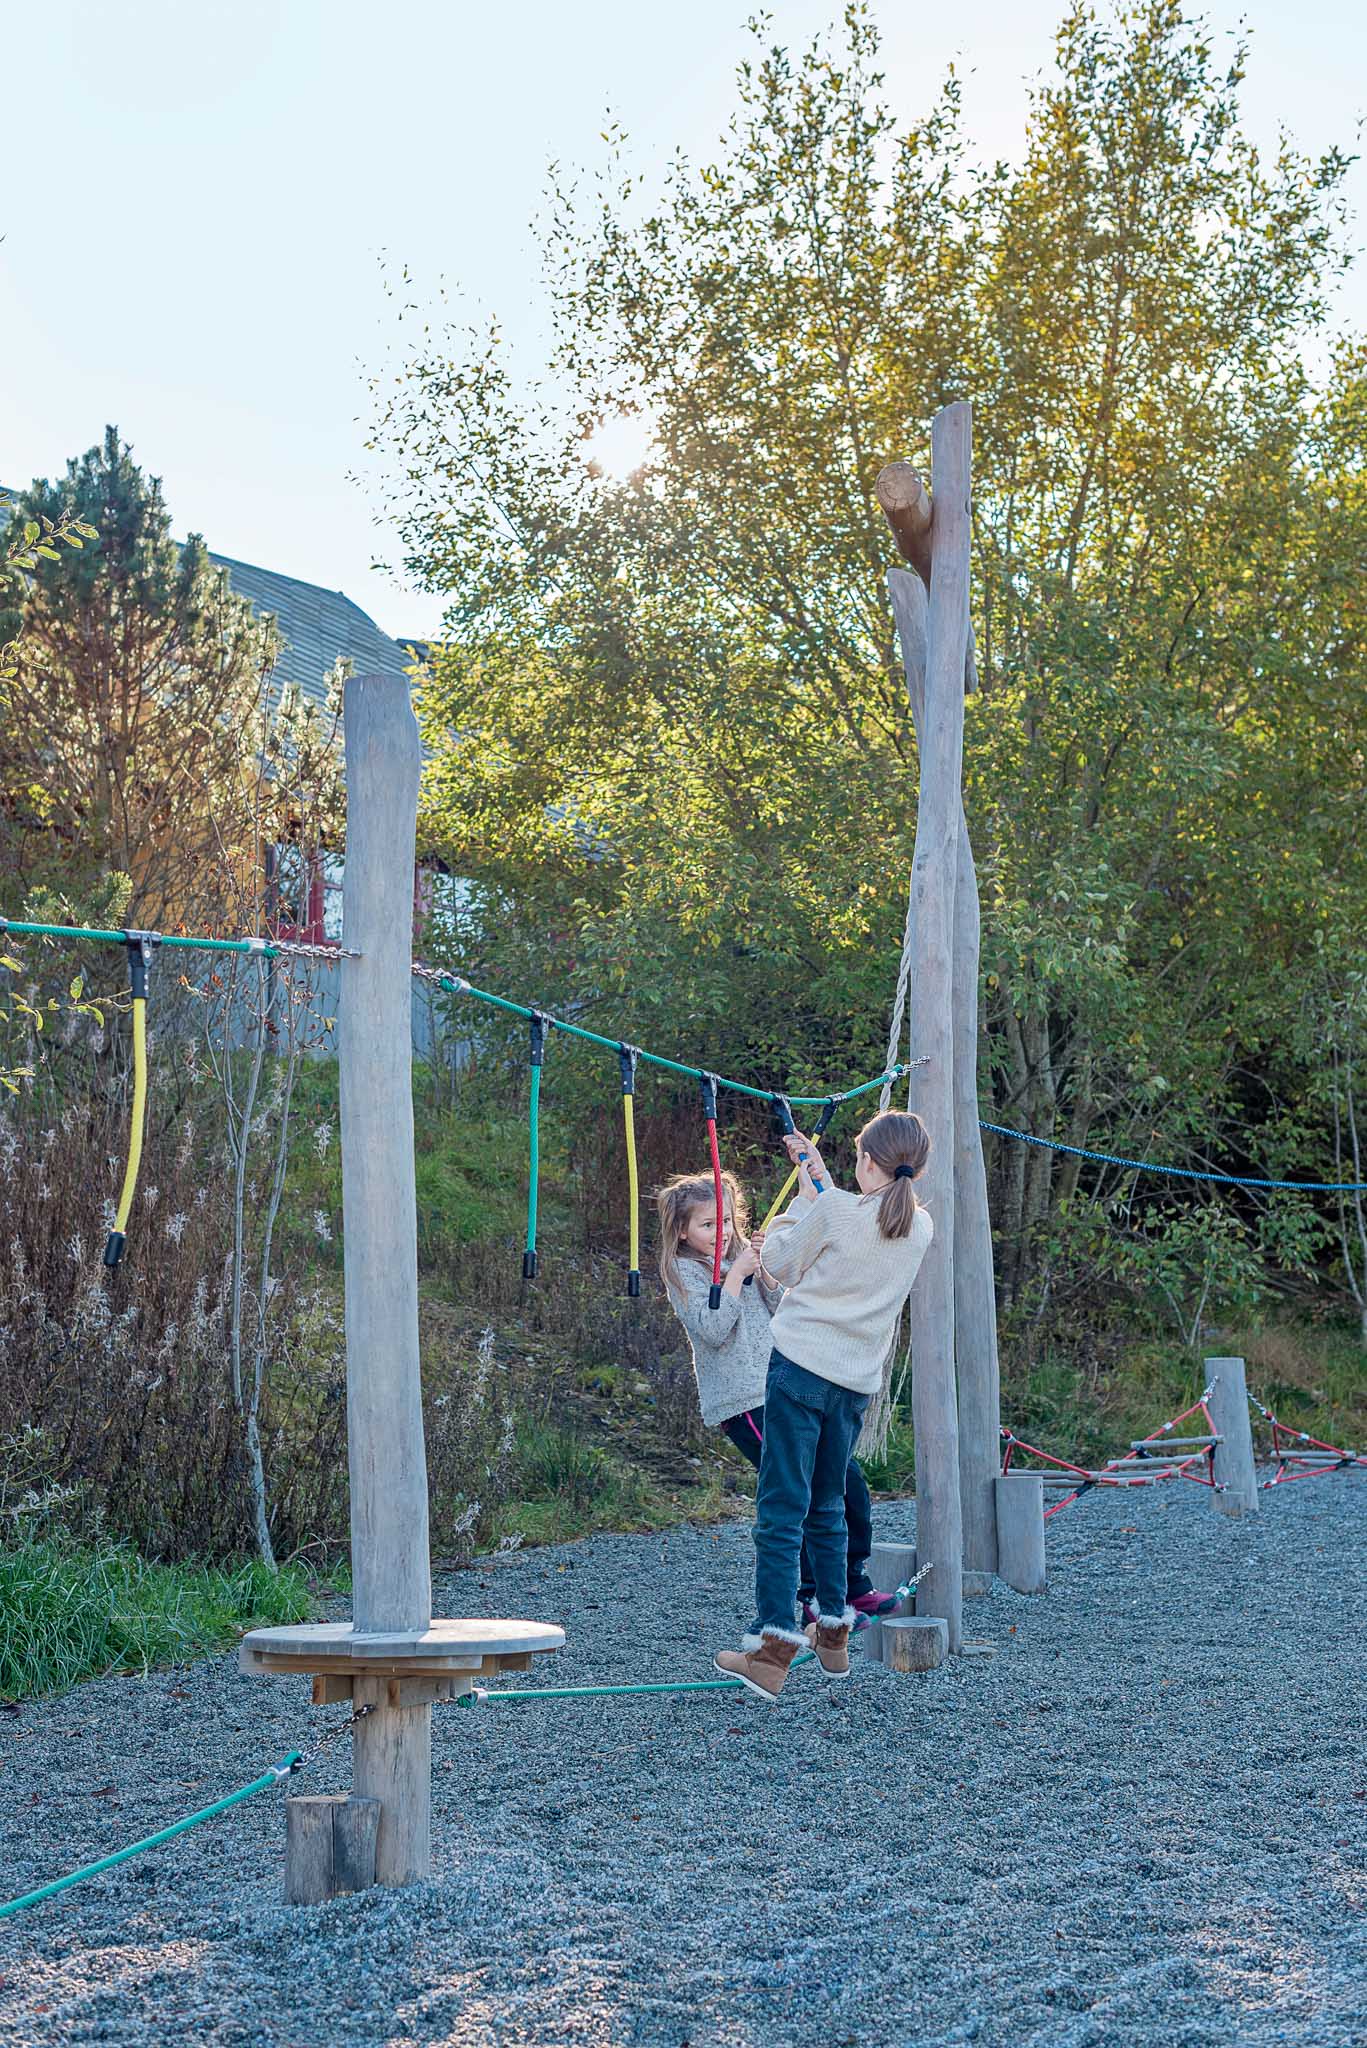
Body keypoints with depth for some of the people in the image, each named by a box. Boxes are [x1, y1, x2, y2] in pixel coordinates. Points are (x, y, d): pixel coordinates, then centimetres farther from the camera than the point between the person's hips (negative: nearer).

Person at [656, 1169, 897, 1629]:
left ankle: (856, 1587, 14)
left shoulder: (743, 1256, 17)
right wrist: (736, 1273, -14)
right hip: (742, 1402, -7)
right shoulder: (684, 1272, -2)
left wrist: (766, 1273, -3)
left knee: (848, 1480, 3)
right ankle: (809, 1602, -6)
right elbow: (713, 1329, -16)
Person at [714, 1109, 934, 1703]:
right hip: (858, 1382, 6)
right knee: (828, 1506, 21)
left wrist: (804, 1195, 13)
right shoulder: (920, 1227, 5)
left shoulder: (833, 1209, -11)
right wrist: (819, 1177, 25)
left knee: (783, 1508, -6)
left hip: (801, 1367, -6)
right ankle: (833, 1634, 28)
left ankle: (771, 1651, -12)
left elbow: (779, 1263, 3)